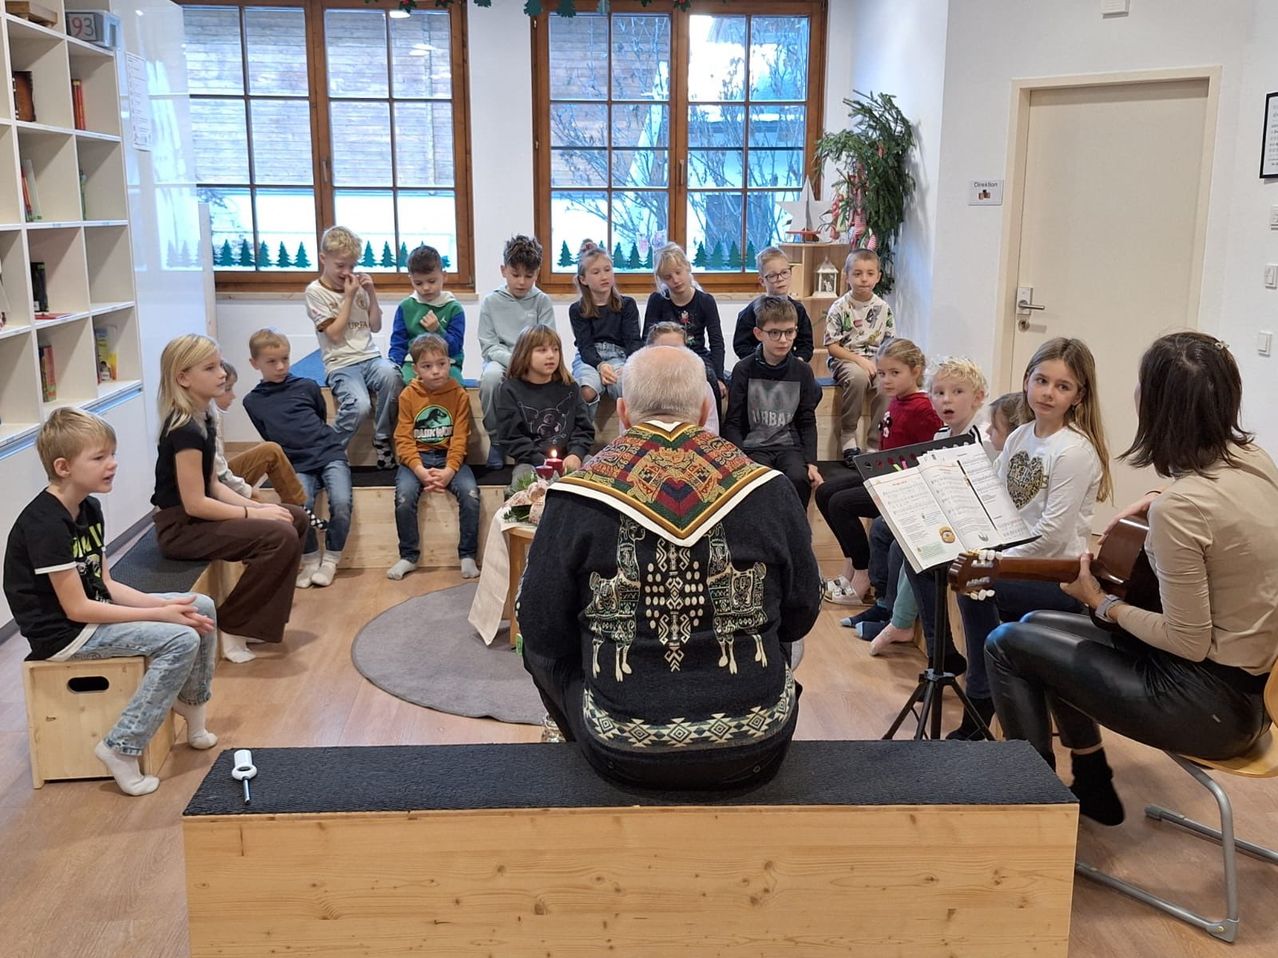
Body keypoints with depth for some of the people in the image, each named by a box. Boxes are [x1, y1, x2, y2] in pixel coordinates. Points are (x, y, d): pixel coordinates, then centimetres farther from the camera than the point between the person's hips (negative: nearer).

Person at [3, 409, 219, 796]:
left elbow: (104, 584, 6)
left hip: (93, 610, 9)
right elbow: (77, 608, -23)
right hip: (62, 633, -9)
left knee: (201, 607, 4)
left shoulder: (89, 508, 5)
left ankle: (190, 706, 23)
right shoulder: (44, 524, -23)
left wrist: (163, 604, -8)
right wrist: (160, 614, -20)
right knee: (181, 640, -22)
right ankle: (121, 749, -13)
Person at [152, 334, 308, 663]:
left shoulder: (202, 419, 8)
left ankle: (256, 619, 13)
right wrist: (254, 513, -17)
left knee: (295, 518, 9)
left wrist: (257, 506, 0)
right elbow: (195, 503, -23)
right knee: (280, 537, -23)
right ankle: (229, 627, -9)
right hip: (181, 528, -10)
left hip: (199, 515, 10)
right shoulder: (185, 430, -21)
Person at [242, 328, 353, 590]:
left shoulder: (307, 387, 7)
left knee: (342, 504, -25)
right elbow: (269, 437, 19)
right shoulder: (253, 401, 10)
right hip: (296, 464, 0)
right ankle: (310, 560, -4)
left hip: (329, 453, 0)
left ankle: (330, 560, -2)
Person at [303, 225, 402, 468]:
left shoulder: (357, 285, 13)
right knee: (359, 405, -32)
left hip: (369, 356, 4)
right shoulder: (315, 291, 0)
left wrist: (371, 293, 4)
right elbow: (335, 334, -7)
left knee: (391, 375, -32)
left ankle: (382, 439, -14)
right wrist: (349, 298, -7)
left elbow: (375, 326, 16)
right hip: (341, 363, -4)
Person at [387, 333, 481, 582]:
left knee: (471, 494, -25)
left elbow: (460, 439, -5)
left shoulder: (459, 395, -1)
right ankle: (409, 555, -4)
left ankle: (467, 556, -7)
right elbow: (404, 439, -4)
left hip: (449, 457, 0)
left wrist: (449, 471, -19)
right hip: (416, 458, 0)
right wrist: (420, 471, -19)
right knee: (404, 498, -26)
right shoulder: (408, 395, 0)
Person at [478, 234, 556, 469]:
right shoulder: (491, 302, 4)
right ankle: (496, 440, -16)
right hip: (500, 360, 0)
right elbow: (489, 346, -1)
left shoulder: (542, 301, 6)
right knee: (491, 375, -36)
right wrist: (512, 360, -20)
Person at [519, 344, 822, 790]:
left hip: (622, 753, -1)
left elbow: (541, 632, -4)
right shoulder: (767, 490, -6)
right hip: (754, 753, 2)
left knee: (540, 652, 25)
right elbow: (801, 615, 5)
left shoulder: (576, 497, -10)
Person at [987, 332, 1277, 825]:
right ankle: (1093, 787, 29)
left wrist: (1101, 603, -8)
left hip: (1212, 707, -9)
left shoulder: (1179, 507, -28)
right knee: (1041, 628, 20)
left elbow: (1189, 643, -22)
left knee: (1007, 644, -1)